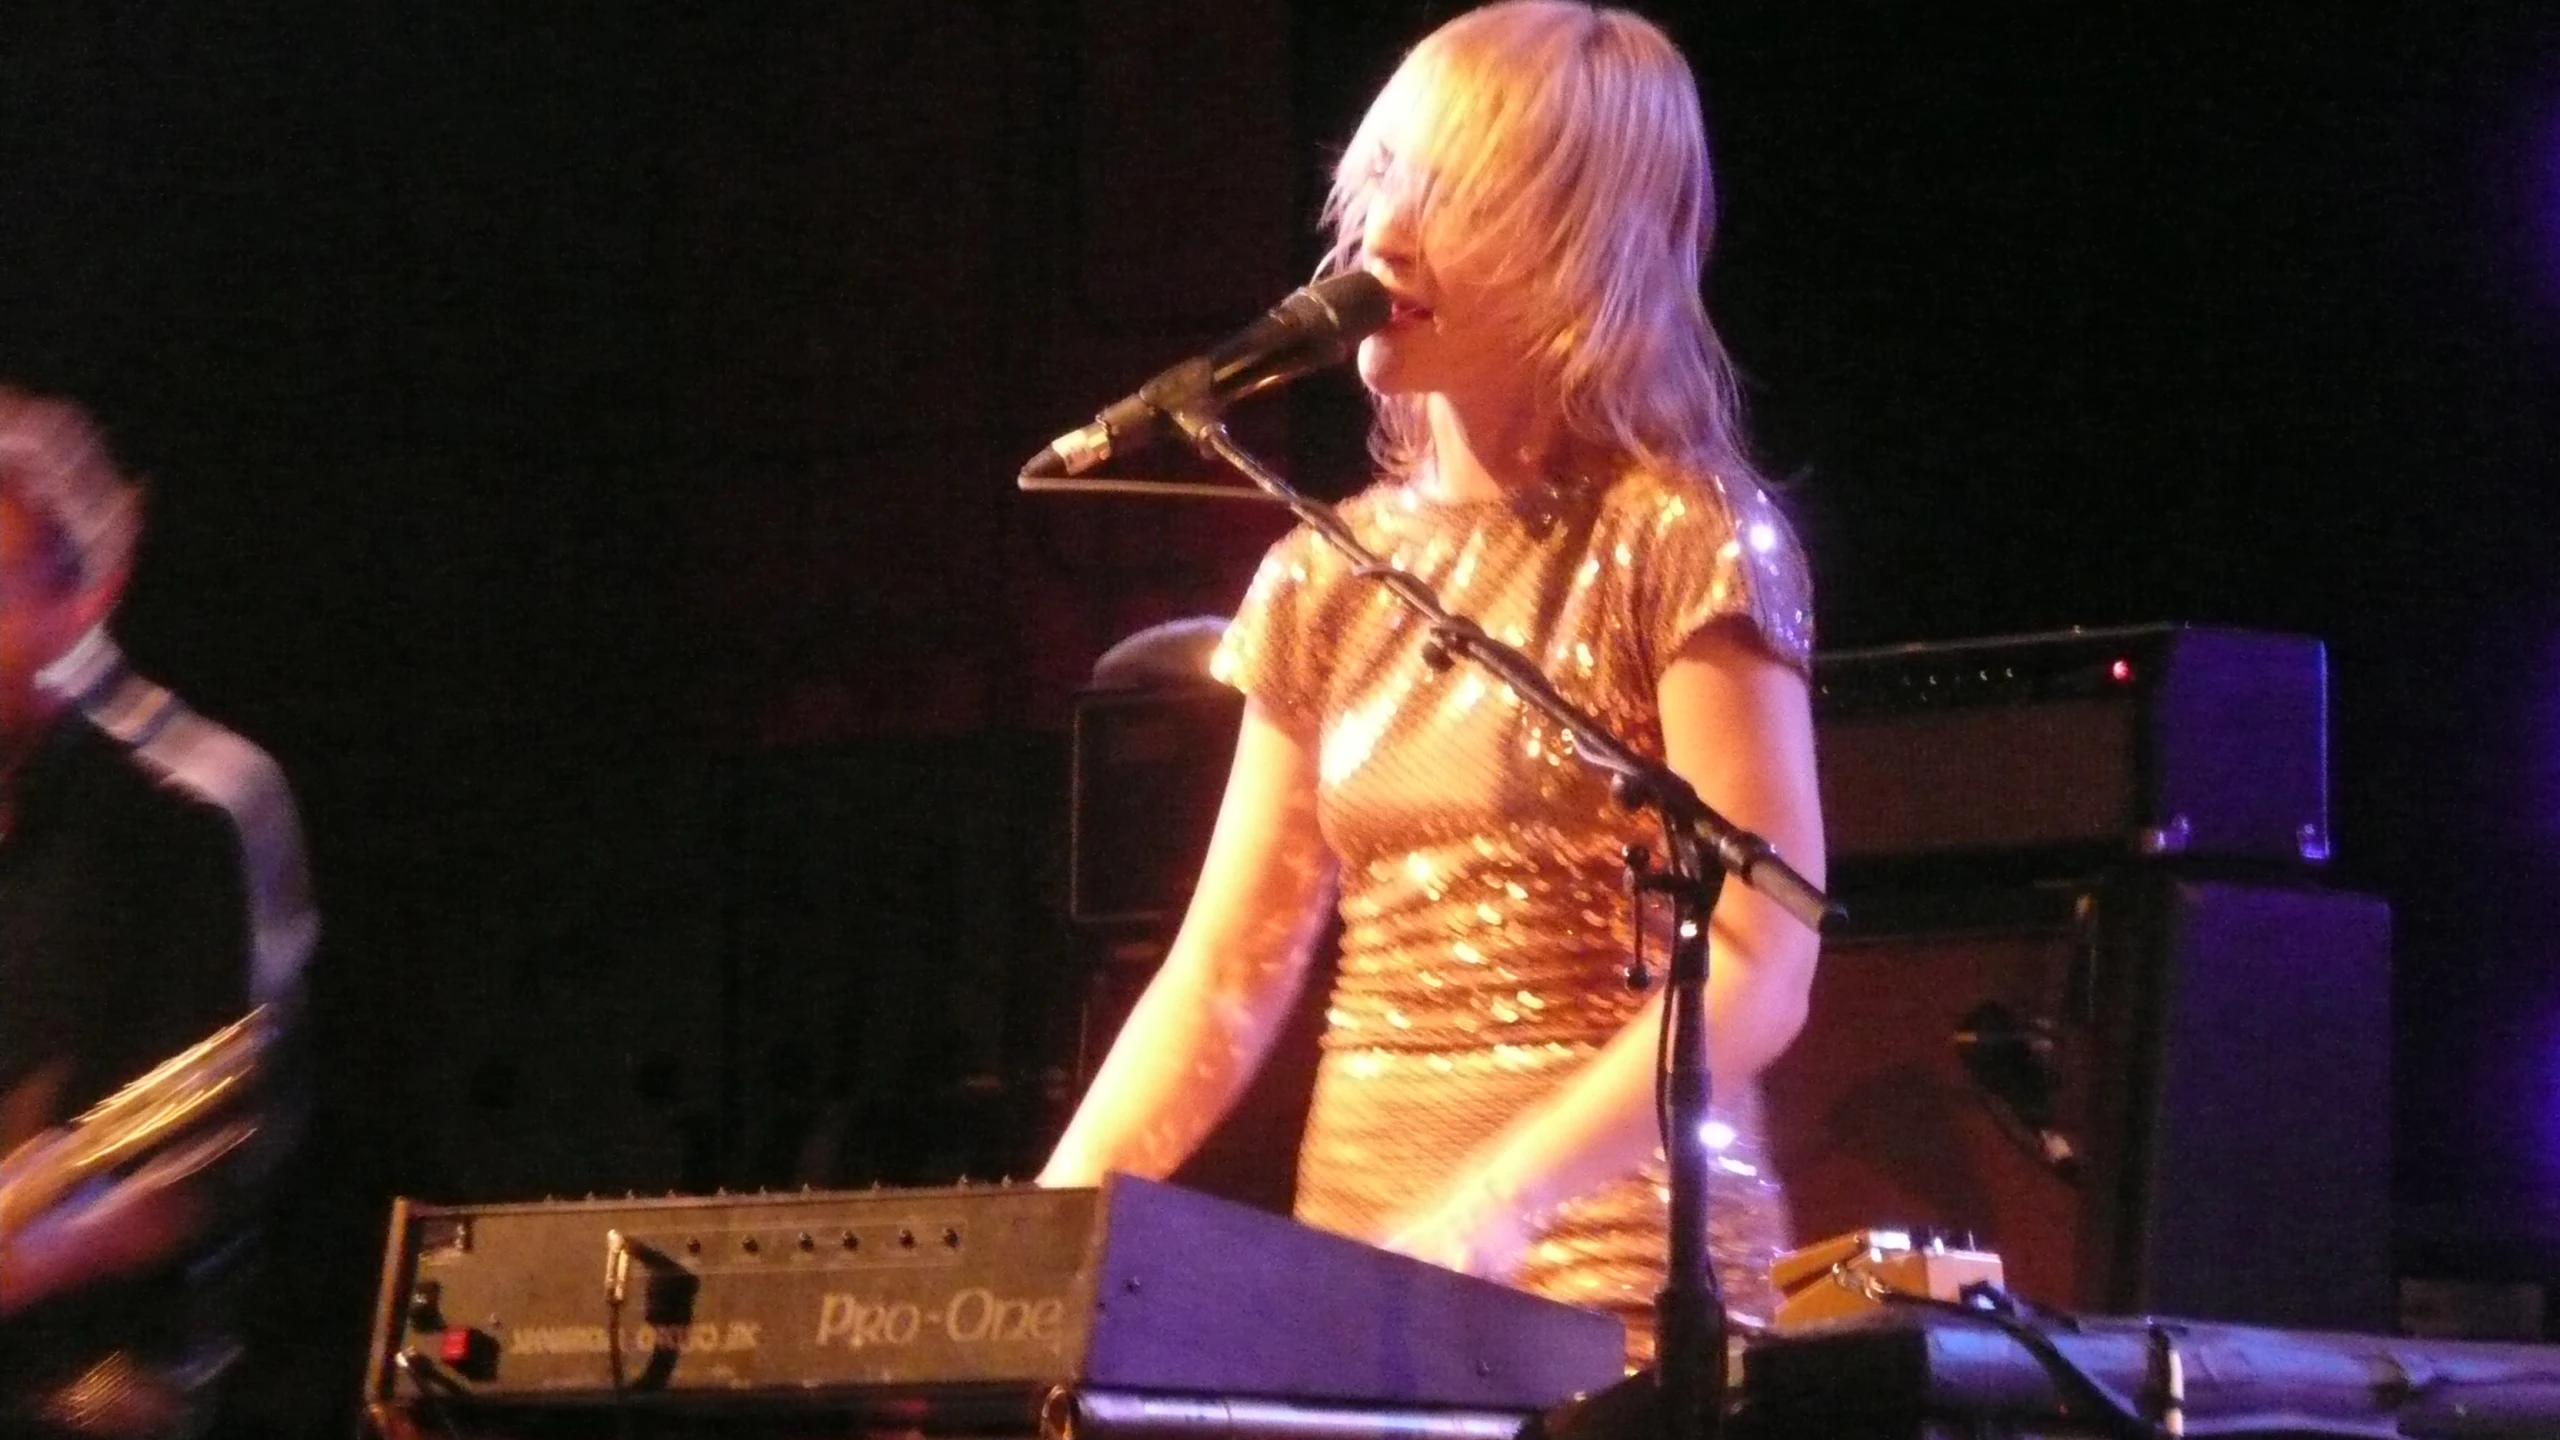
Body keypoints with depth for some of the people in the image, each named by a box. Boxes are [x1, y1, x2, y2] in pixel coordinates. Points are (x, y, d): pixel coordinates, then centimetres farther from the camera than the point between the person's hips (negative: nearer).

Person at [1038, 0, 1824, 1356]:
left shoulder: (1675, 544, -5)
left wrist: (1496, 1206, -24)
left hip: (1610, 1272, -5)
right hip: (1354, 1265, 5)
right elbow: (1224, 979, 11)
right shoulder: (1330, 577, 13)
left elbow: (1756, 968, -12)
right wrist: (1048, 1221, -4)